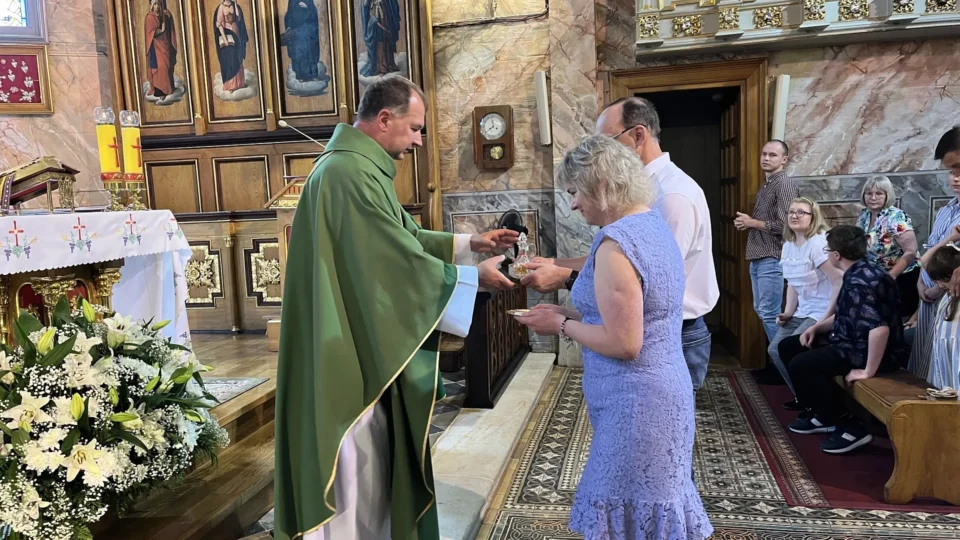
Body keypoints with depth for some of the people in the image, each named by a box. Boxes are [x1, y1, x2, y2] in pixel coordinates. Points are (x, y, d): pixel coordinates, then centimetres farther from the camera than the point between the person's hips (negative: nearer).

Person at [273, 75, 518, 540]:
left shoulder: (359, 167, 14)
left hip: (365, 343, 11)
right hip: (352, 351, -11)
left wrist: (469, 243, 10)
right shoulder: (350, 173, -22)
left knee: (372, 460, 21)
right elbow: (403, 261, -23)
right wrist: (474, 277, -12)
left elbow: (405, 237, 18)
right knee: (356, 469, 4)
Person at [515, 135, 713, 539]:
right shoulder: (652, 225, 9)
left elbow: (623, 343, -24)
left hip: (634, 403, -10)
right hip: (659, 391, 10)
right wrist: (569, 313, 9)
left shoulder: (616, 244, -21)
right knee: (651, 505, 20)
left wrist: (562, 326, -11)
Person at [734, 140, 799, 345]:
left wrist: (752, 222, -11)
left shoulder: (785, 184, -11)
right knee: (760, 310, 14)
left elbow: (784, 225, -20)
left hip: (772, 259, -10)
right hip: (757, 258, 10)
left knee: (770, 313, -7)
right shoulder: (765, 185, 18)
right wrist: (745, 223, 8)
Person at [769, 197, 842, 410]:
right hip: (803, 311, 9)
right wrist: (788, 313, 4)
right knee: (775, 349, 3)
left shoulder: (818, 244, -19)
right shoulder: (788, 245, 7)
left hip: (823, 312, -9)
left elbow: (839, 281, -23)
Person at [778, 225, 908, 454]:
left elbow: (880, 329, -37)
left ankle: (848, 427, -12)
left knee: (800, 365, -24)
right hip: (852, 341, 11)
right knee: (788, 347, 11)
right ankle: (821, 414, 16)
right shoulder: (856, 275, 8)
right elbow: (843, 316, 21)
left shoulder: (862, 282, -26)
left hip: (873, 351, -11)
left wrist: (868, 371, -30)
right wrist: (816, 327, 5)